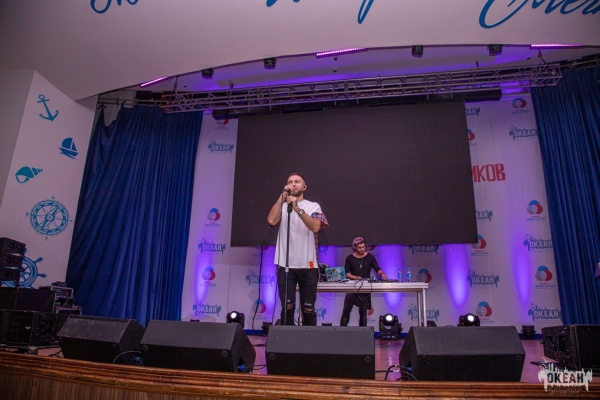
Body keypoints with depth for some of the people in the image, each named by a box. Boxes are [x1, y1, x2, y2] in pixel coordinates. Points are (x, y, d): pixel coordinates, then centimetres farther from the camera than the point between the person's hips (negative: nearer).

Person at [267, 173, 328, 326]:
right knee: (287, 308, 1)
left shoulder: (313, 206, 6)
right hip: (285, 265, 1)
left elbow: (315, 227, -13)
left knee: (308, 309, 5)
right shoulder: (282, 206, 9)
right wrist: (282, 196, -9)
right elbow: (272, 221, -12)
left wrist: (297, 208, -22)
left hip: (308, 266, 0)